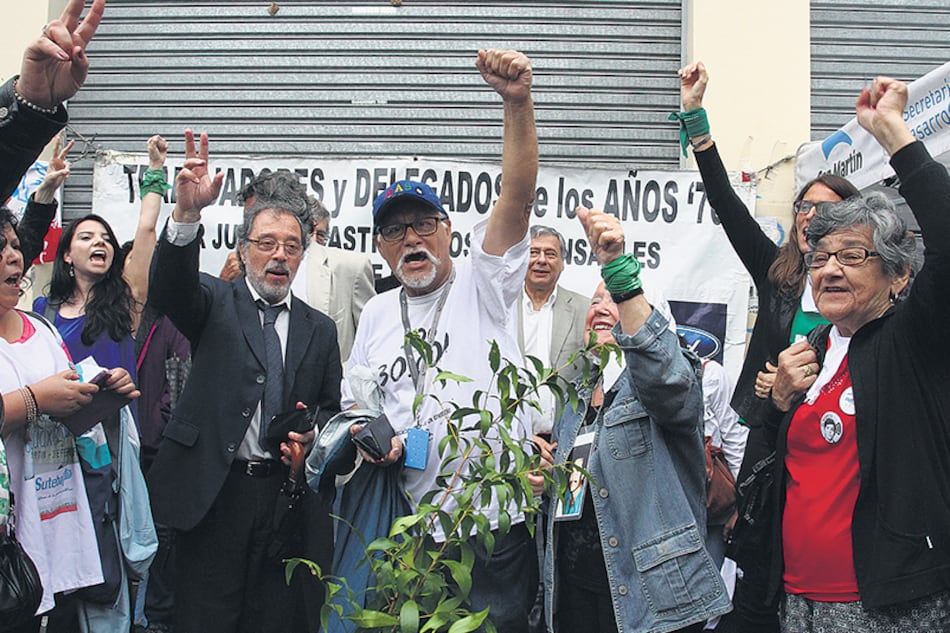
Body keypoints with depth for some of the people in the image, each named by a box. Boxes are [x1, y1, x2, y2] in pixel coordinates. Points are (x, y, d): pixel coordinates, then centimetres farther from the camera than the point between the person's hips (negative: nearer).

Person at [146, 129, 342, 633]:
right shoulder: (216, 303, 5)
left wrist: (312, 435, -7)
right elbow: (168, 289, -17)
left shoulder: (320, 329, 14)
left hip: (288, 493, 3)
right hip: (215, 491, -2)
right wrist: (187, 214, -33)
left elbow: (334, 407, 17)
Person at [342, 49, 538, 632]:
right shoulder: (377, 314, 14)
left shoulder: (482, 284, 1)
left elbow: (518, 196, -14)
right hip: (410, 530, 4)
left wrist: (518, 102, -27)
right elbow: (355, 403, 22)